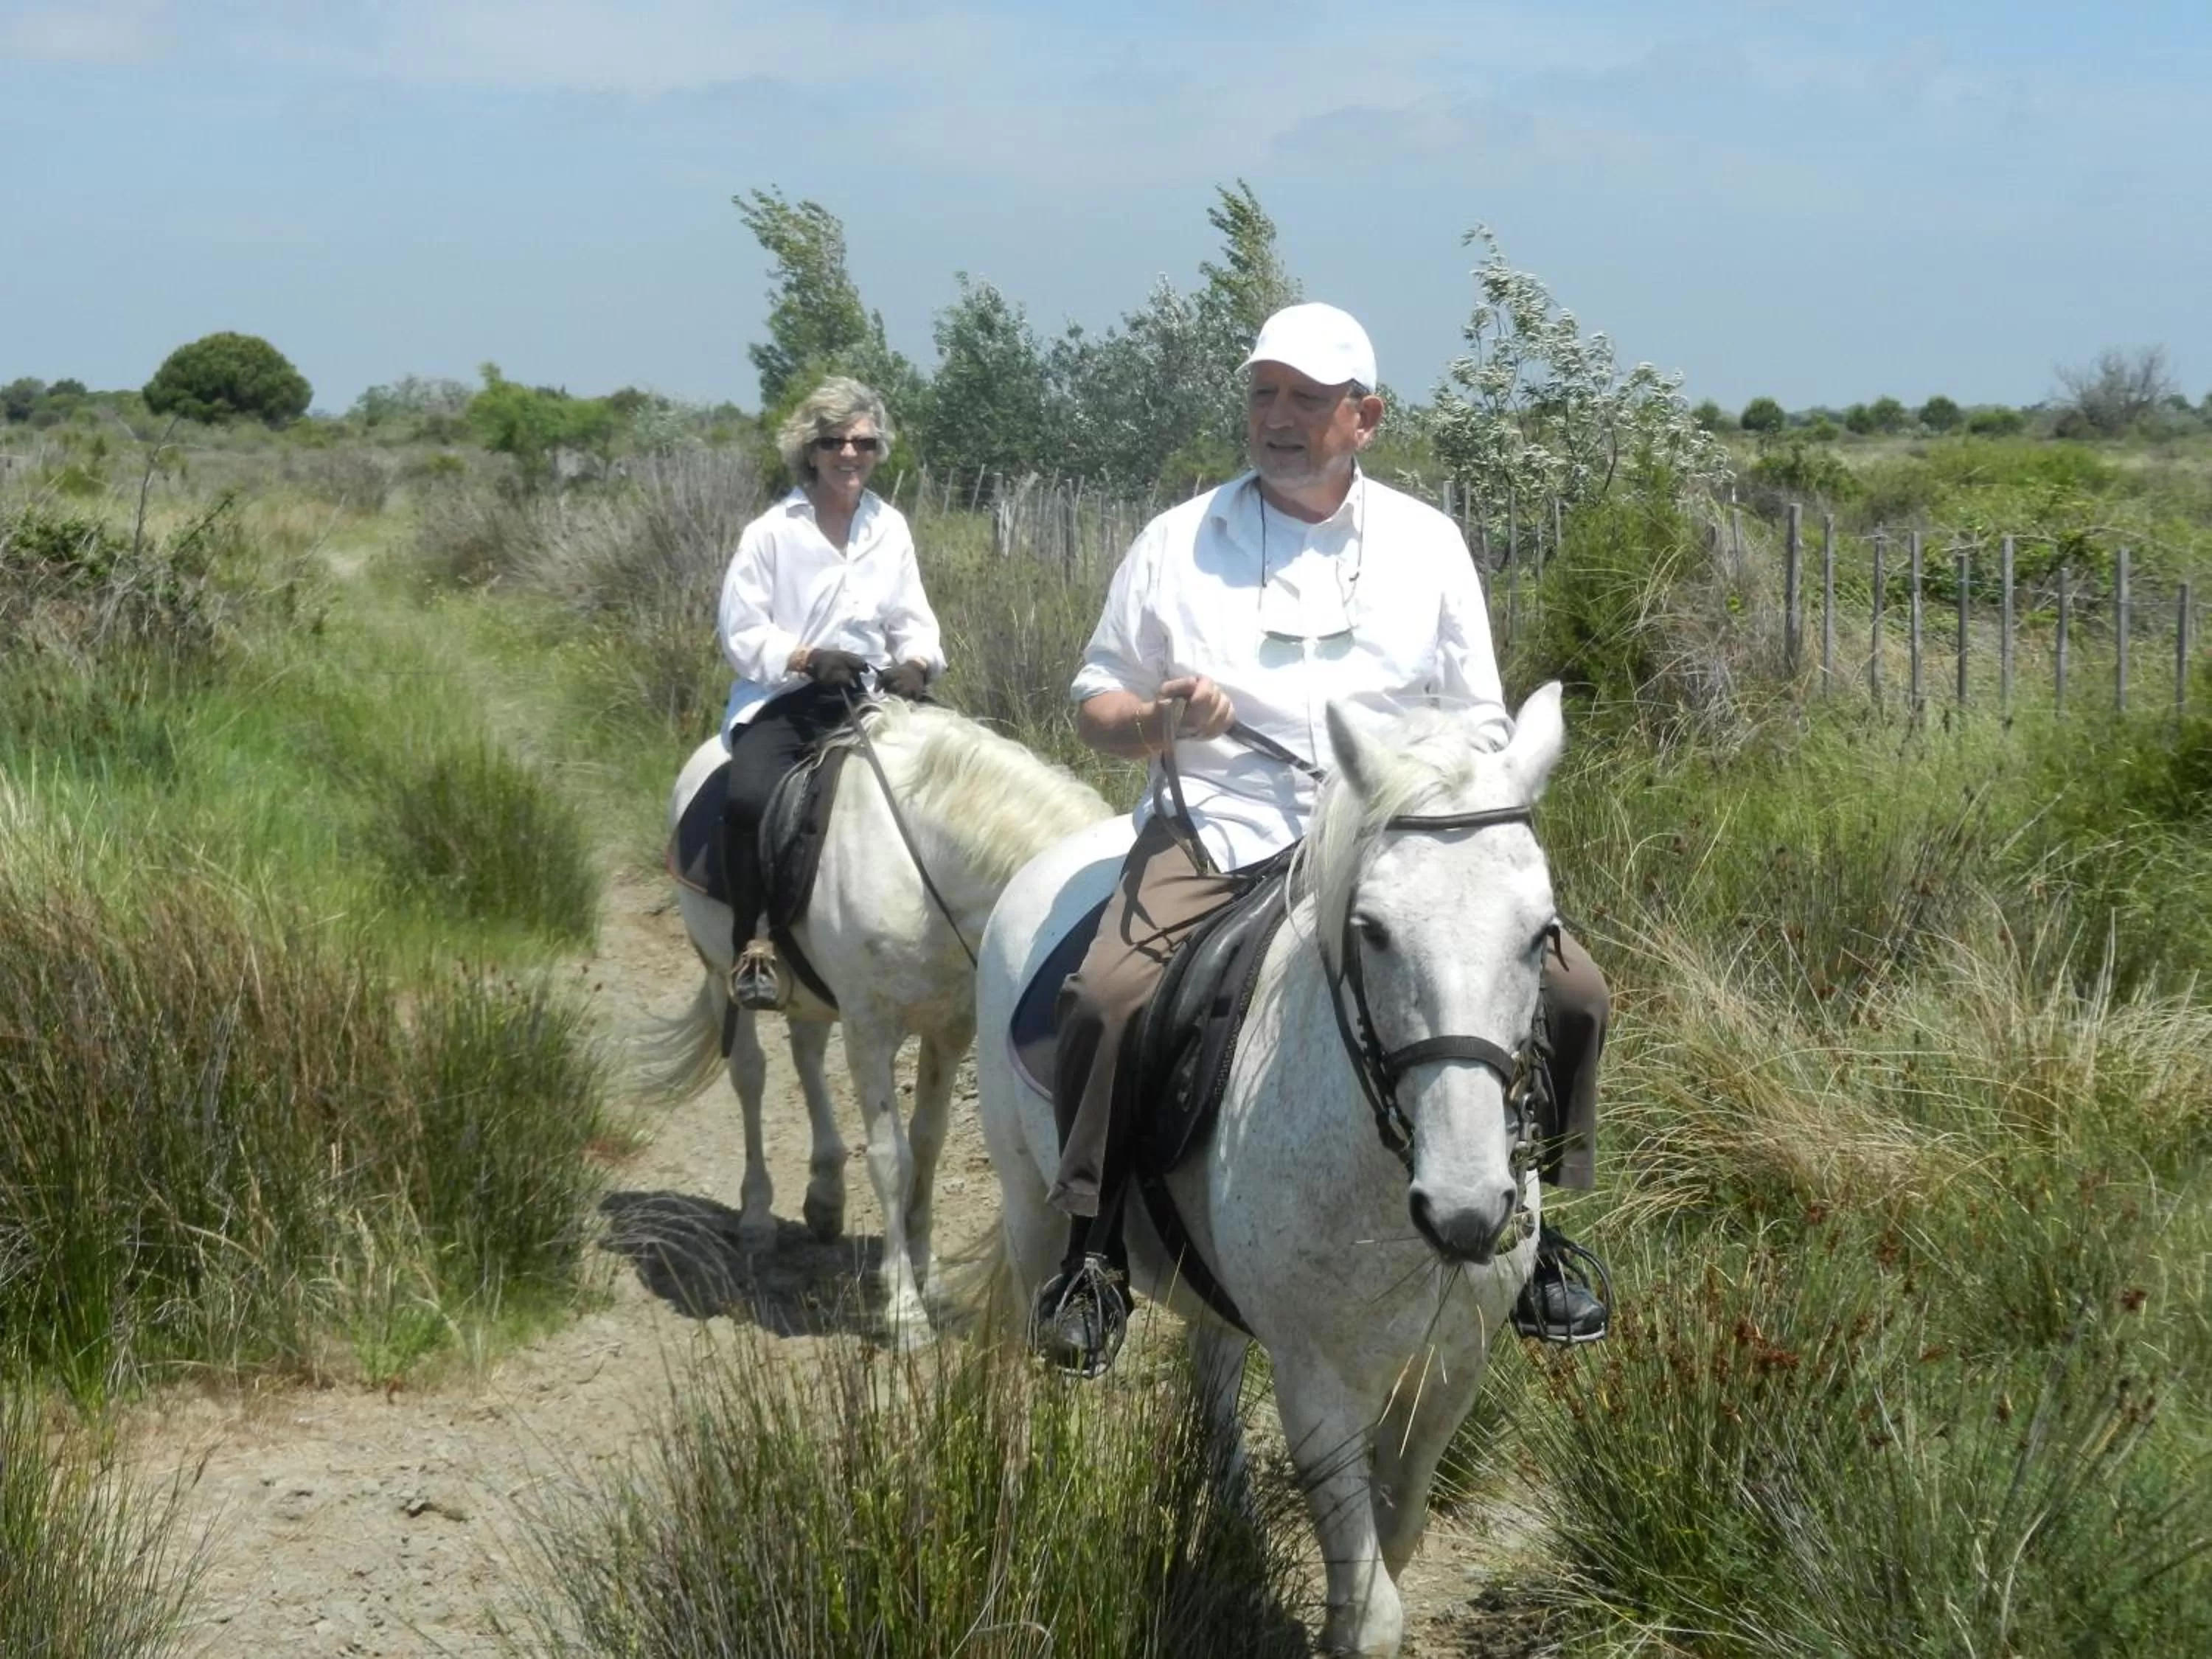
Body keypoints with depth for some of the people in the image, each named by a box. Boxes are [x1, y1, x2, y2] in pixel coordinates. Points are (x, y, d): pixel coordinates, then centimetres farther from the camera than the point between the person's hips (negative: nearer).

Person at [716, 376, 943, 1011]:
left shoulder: (890, 528, 9)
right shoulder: (772, 533, -2)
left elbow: (913, 622, 9)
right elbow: (741, 633, -4)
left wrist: (916, 663, -14)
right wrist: (807, 658, -21)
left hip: (868, 698, 4)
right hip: (782, 701, -4)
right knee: (751, 798, -33)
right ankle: (753, 946, -18)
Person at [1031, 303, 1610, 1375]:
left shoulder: (1426, 543, 12)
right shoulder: (1178, 541, 9)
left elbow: (1479, 724, 15)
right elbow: (1094, 703, 12)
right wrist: (1157, 719, -11)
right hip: (1220, 835, -1)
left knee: (1567, 989, -15)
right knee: (1106, 998, -28)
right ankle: (1096, 1254, -9)